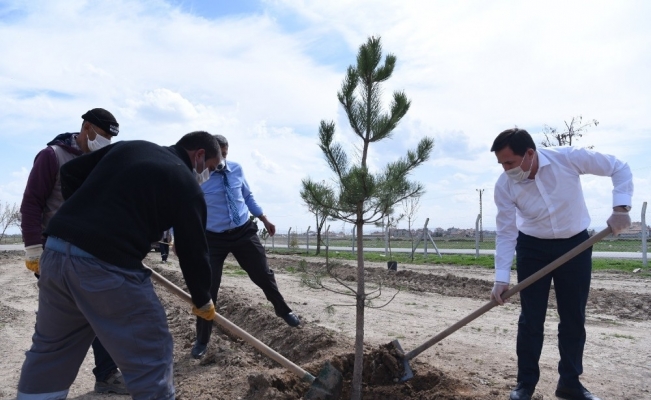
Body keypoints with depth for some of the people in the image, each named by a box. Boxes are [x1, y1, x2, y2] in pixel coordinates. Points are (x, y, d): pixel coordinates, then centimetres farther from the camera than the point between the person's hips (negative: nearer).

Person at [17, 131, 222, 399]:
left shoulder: (128, 147, 19)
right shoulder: (186, 184, 0)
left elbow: (70, 172, 22)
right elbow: (193, 251, 3)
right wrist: (203, 301, 17)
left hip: (56, 251, 8)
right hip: (108, 266, -8)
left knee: (49, 351, 25)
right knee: (151, 358, 5)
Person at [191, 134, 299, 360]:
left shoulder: (236, 169, -1)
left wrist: (264, 218, 14)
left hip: (244, 232, 3)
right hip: (213, 238, -3)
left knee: (263, 275, 11)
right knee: (207, 287, 0)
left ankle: (284, 311, 38)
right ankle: (202, 341, 19)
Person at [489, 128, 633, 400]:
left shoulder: (569, 158, -23)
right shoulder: (504, 186, -19)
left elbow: (620, 168, -10)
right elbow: (506, 233, -14)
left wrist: (620, 207, -23)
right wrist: (501, 277, -20)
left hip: (575, 245, 0)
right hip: (533, 248, 0)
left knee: (574, 317, 8)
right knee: (531, 318, 0)